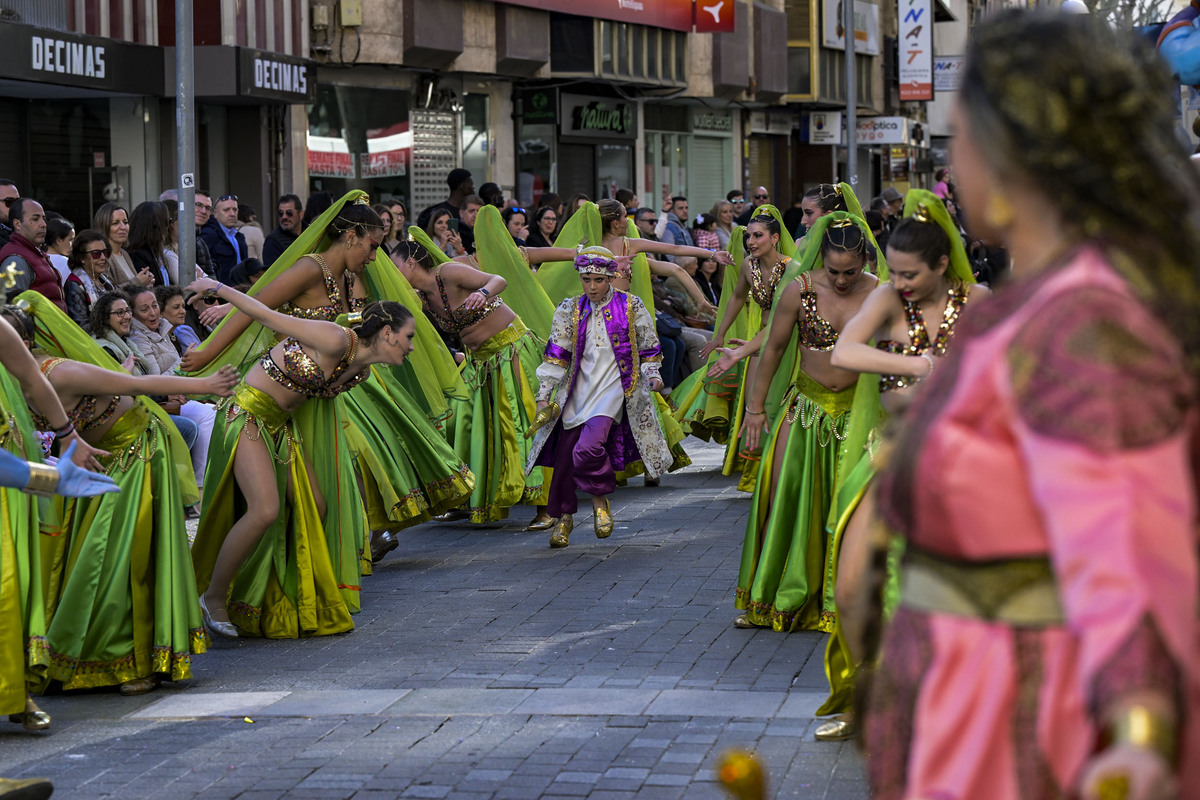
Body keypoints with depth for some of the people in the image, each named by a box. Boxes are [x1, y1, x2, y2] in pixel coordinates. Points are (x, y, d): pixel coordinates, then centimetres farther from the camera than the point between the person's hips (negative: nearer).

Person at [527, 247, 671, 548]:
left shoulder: (631, 307, 2)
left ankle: (600, 499, 3)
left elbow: (648, 348, 12)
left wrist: (652, 375, 0)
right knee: (565, 455, 1)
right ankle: (564, 517, 22)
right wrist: (544, 396, 3)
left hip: (614, 388, -3)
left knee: (588, 448, -24)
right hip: (578, 392, 3)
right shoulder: (569, 310, 7)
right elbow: (556, 354, 6)